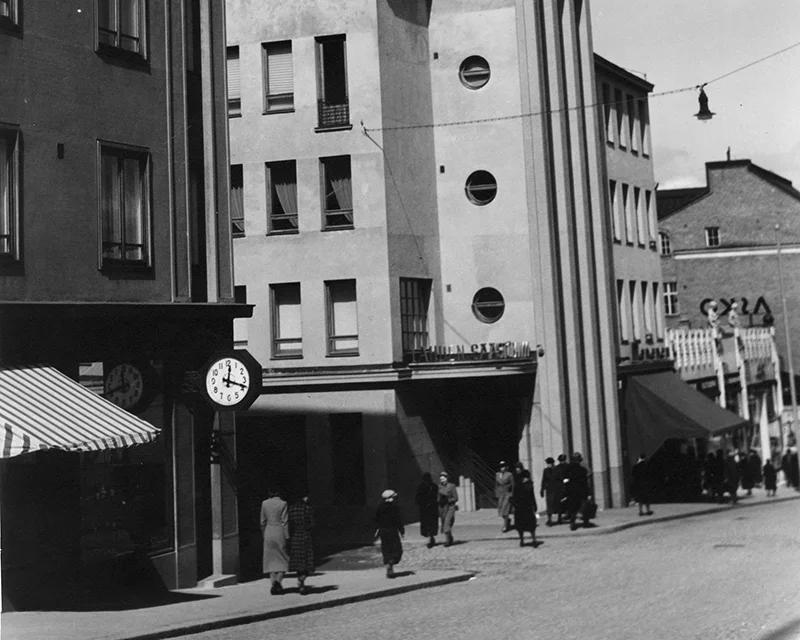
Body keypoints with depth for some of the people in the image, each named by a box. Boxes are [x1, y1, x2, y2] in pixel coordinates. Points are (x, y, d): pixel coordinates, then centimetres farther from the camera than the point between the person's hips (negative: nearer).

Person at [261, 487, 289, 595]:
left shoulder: (264, 503, 2)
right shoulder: (283, 504, -9)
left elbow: (263, 522, 7)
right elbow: (284, 522, -11)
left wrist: (264, 536, 16)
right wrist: (287, 537, -8)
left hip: (268, 533, 4)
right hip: (280, 533, -4)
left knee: (271, 560, 11)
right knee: (284, 559, 7)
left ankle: (273, 582, 4)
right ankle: (278, 580, -12)